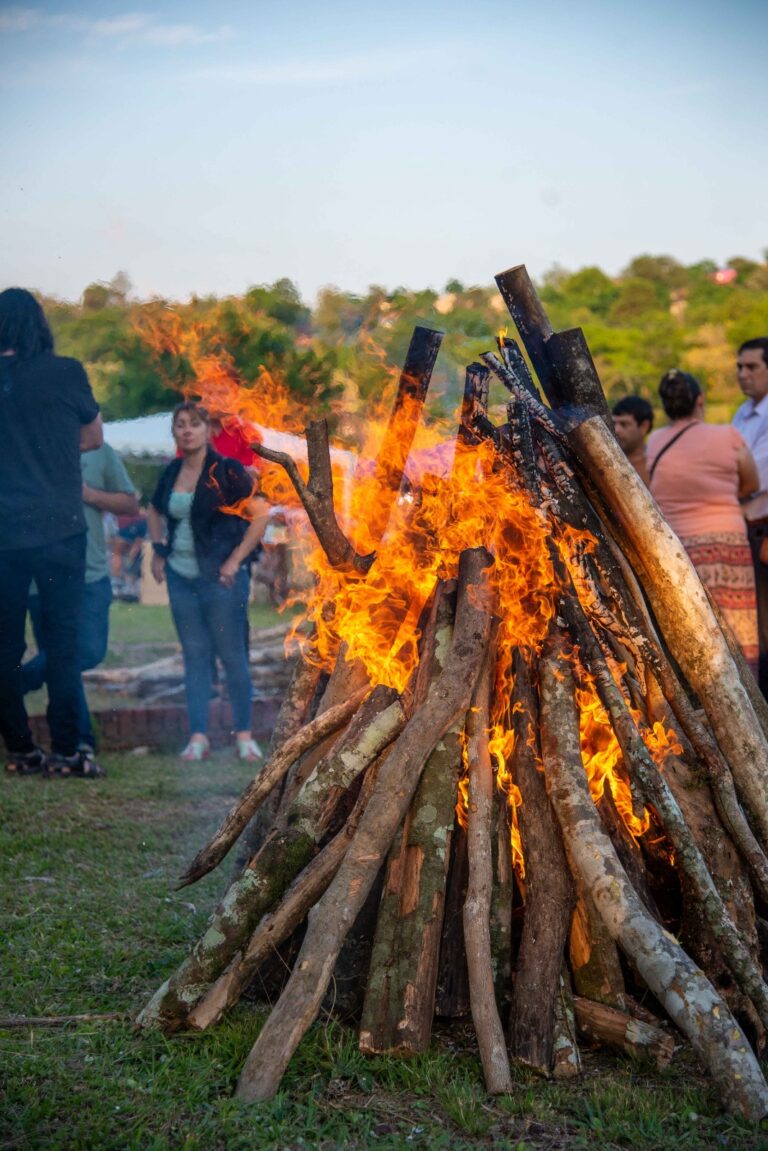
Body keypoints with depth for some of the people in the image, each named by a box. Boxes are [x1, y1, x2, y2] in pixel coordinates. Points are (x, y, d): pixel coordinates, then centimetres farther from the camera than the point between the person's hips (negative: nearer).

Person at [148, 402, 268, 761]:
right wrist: (158, 551, 14)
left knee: (231, 654, 0)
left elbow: (261, 515, -11)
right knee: (194, 655, 7)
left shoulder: (226, 471, -9)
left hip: (220, 577, -5)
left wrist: (235, 560, -13)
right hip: (180, 576, 5)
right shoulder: (172, 473, 9)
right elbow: (155, 512, 27)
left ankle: (244, 734, 11)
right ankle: (198, 736, 11)